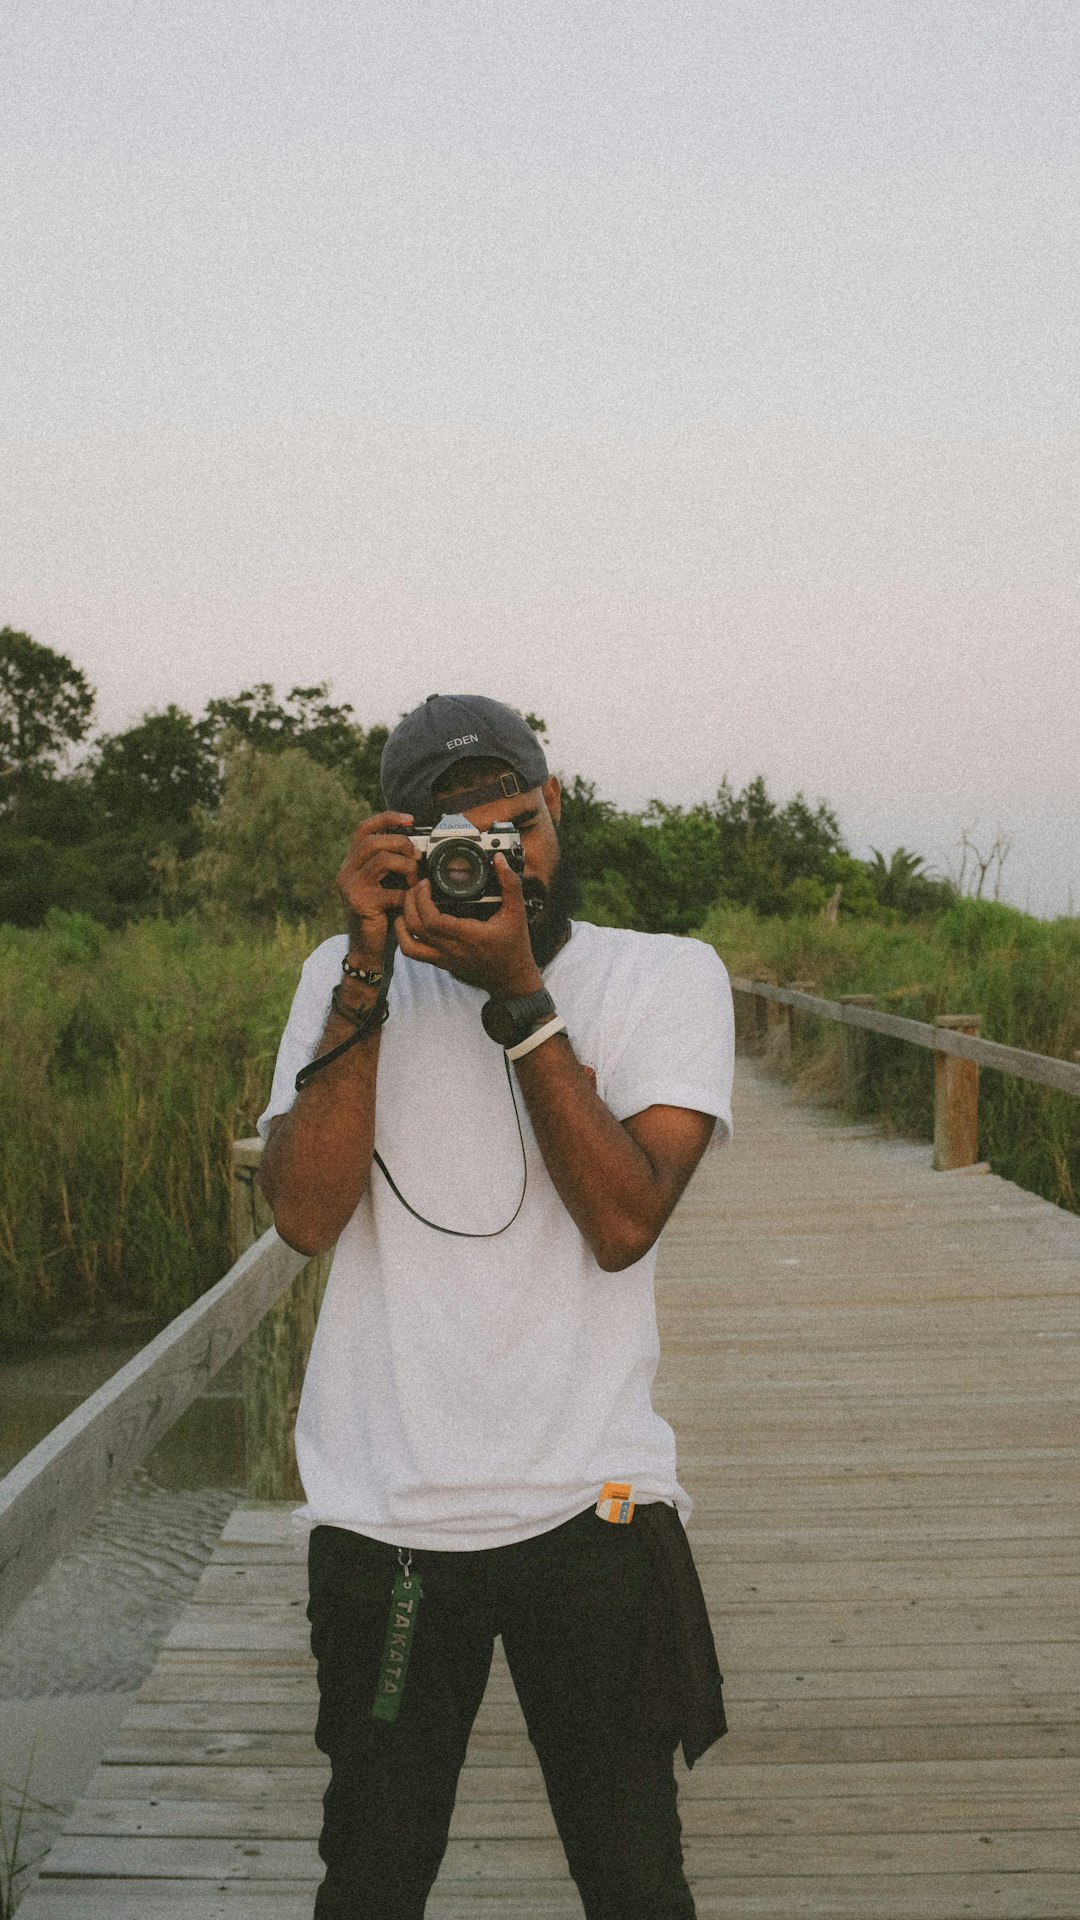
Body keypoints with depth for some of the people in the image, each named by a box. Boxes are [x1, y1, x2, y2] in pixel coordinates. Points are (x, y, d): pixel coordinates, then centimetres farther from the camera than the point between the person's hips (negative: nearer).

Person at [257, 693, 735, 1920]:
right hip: (379, 1514, 1)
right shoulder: (345, 979, 4)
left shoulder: (667, 977, 0)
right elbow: (306, 1215, -11)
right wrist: (370, 966, -15)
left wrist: (515, 994, -18)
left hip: (591, 1507, -1)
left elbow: (624, 1221, -14)